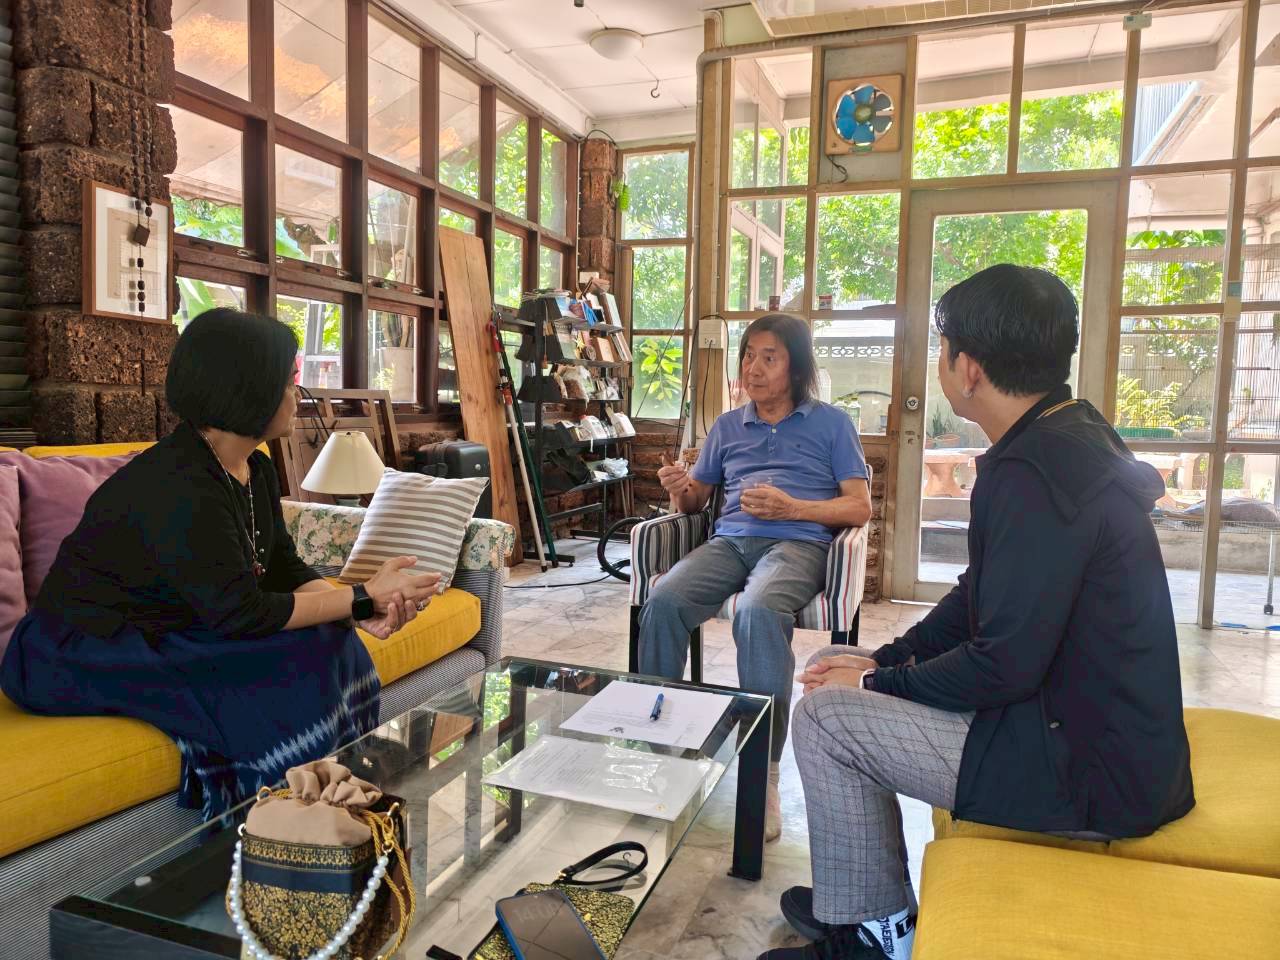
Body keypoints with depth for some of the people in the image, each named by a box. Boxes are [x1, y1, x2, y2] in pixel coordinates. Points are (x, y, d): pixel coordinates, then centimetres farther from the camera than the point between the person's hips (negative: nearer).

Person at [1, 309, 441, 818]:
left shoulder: (255, 470, 1)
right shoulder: (178, 489, -28)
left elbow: (284, 569, 2)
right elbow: (243, 613, -27)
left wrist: (366, 607, -15)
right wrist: (363, 598, -22)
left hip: (170, 632, 9)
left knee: (333, 645, -6)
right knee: (293, 677, -21)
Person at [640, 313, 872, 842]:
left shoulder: (831, 423, 14)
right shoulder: (727, 426, 25)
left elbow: (860, 507, 6)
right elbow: (694, 501, 26)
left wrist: (791, 508, -9)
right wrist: (679, 489, 1)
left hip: (797, 543, -3)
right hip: (729, 541, 4)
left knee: (757, 612, -38)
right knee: (661, 602, -29)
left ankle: (763, 772, -31)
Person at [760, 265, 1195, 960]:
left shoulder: (1040, 472, -28)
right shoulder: (1070, 436, 6)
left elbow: (1005, 665, -27)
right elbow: (983, 593, 12)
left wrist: (876, 683, -11)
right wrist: (886, 660, 4)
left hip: (1089, 774, -10)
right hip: (1097, 723, 10)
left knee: (823, 714, -11)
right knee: (834, 669, 10)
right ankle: (868, 902, 24)